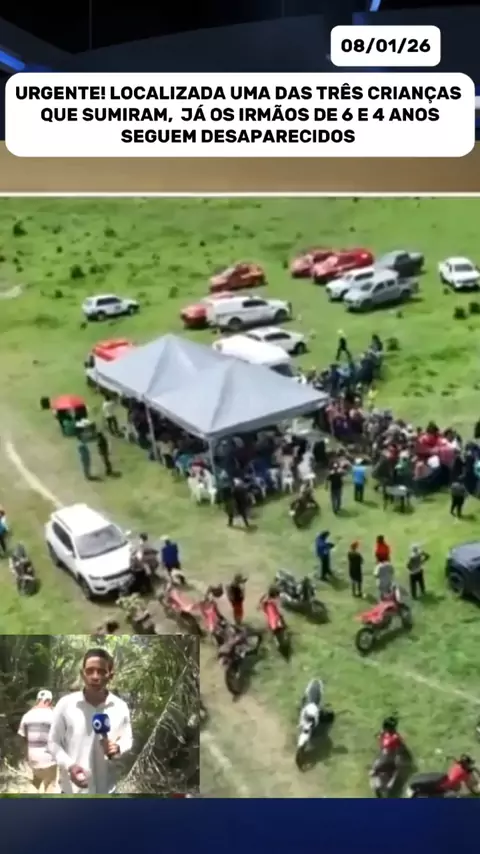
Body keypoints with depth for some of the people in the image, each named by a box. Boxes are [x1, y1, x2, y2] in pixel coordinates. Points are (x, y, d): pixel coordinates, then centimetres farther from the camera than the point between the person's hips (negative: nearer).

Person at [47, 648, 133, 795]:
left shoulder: (120, 707, -5)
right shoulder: (66, 704, -9)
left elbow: (128, 739, 8)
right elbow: (53, 742, -1)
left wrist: (118, 748, -15)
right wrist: (69, 765, -18)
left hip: (105, 789, 1)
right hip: (73, 789, -1)